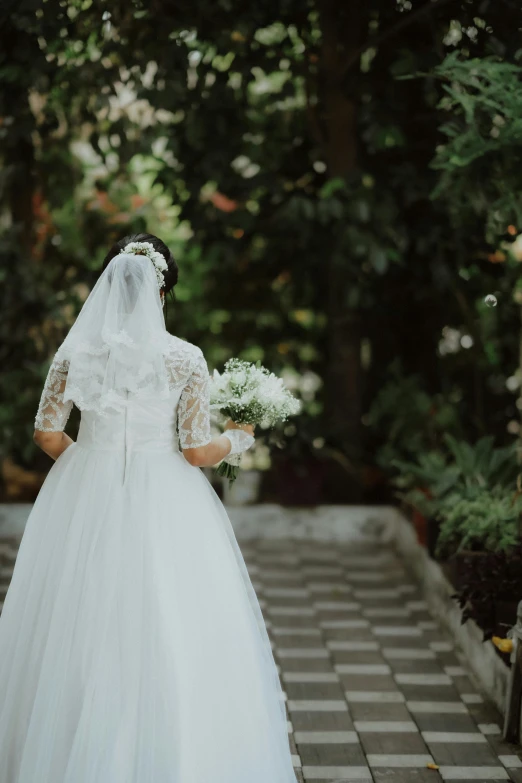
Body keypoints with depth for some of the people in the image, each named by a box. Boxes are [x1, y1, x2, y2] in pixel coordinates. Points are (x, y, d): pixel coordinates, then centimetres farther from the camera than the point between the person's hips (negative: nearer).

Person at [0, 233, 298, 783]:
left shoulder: (75, 351, -1)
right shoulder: (184, 358, -9)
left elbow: (47, 433, 3)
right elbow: (197, 451, -8)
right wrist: (239, 439, 11)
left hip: (86, 501, 3)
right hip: (162, 506, -3)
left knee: (81, 635, 12)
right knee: (169, 641, 6)